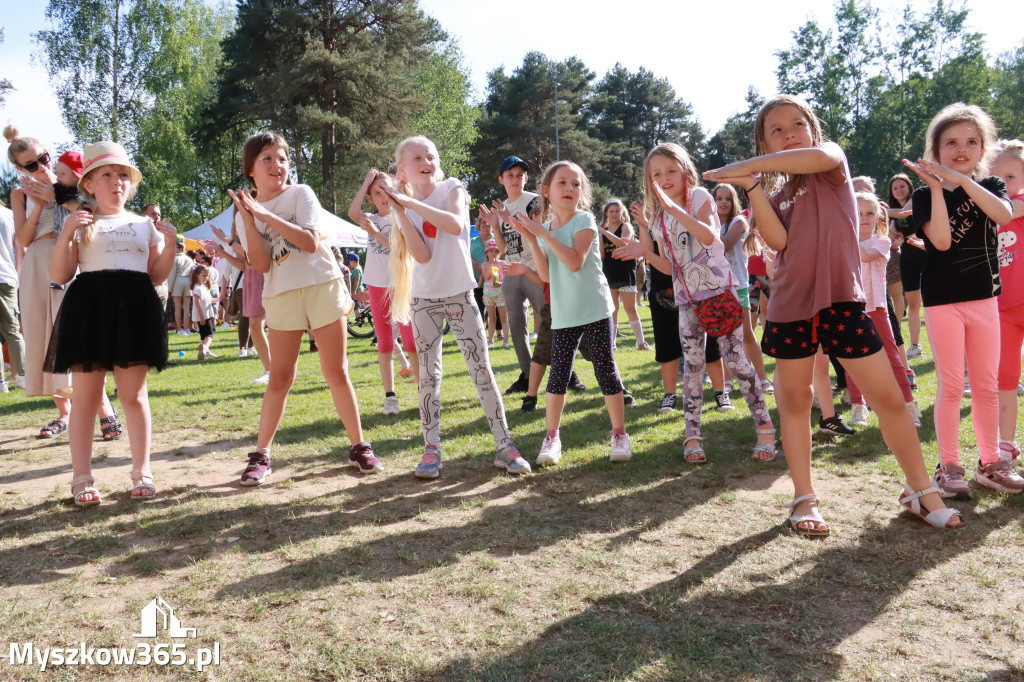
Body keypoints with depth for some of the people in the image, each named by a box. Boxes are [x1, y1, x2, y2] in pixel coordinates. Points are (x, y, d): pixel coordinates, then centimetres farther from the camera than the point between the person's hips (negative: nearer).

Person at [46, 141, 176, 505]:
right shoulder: (81, 225, 7)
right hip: (89, 308, -1)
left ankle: (141, 472, 12)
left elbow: (156, 275, 12)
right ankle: (82, 478, 11)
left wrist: (169, 244, -3)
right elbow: (59, 275, 0)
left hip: (134, 309, 2)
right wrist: (66, 233, -12)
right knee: (86, 397, 2)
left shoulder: (145, 225, 14)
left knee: (134, 395, 4)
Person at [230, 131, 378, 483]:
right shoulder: (245, 214, 7)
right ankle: (261, 453, 14)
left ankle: (359, 446, 11)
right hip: (282, 295, 2)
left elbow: (309, 242, -16)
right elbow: (261, 264, -7)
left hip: (323, 286, -1)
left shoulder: (301, 193, 0)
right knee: (279, 379, 2)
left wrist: (265, 213, -17)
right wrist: (249, 219, -15)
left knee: (336, 372, 1)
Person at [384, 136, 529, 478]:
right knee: (428, 375, 4)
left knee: (482, 369, -1)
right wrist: (399, 211, -18)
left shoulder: (452, 188, -4)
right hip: (424, 299, 2)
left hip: (459, 294, -2)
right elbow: (422, 255, -14)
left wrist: (410, 202, -25)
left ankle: (505, 445, 5)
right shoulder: (403, 208, 2)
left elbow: (456, 225, -26)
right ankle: (432, 450, 11)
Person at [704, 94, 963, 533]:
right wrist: (752, 187, -15)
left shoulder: (833, 161, 2)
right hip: (791, 304, 3)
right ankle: (804, 499, 21)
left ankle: (920, 491, 18)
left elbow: (819, 156, -24)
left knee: (888, 397, 0)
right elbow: (777, 240, -10)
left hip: (841, 300, -3)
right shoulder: (774, 193, 9)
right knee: (794, 402, 8)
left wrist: (748, 165, -20)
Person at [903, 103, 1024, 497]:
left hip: (984, 297, 4)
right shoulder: (926, 196, -2)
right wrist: (937, 186, -21)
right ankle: (948, 467, 8)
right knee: (951, 386, -2)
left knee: (987, 386, 10)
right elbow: (941, 240, -18)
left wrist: (961, 179, -23)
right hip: (943, 299, -3)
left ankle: (990, 463, 22)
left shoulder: (990, 187, 7)